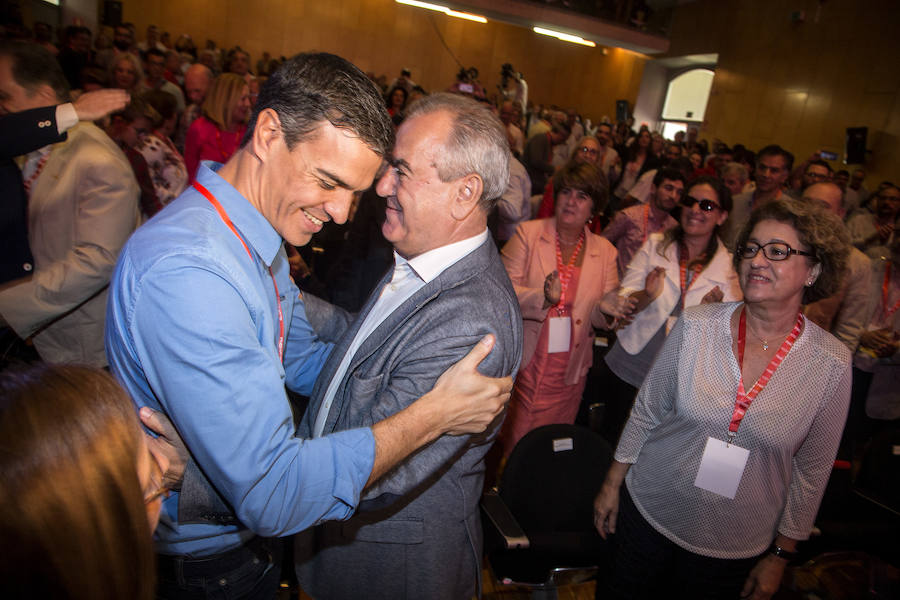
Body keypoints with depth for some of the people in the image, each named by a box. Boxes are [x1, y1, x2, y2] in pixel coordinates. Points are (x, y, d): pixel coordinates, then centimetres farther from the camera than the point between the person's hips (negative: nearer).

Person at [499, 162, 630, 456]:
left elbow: (600, 317, 7)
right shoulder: (528, 233, -2)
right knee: (510, 445, 3)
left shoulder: (605, 252, 6)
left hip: (568, 372, 3)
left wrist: (607, 310, -16)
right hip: (523, 364, -2)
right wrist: (543, 297, -27)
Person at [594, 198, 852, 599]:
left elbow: (812, 469, -2)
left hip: (736, 547, 0)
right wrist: (613, 483, 3)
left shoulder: (831, 364, -12)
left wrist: (780, 555, 3)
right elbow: (647, 410, -3)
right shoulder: (695, 326, -13)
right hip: (648, 510, 1)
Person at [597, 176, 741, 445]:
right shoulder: (655, 244, 1)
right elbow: (622, 300, -2)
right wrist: (646, 296, -24)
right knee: (611, 441, 9)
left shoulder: (729, 266, 1)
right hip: (628, 368, 0)